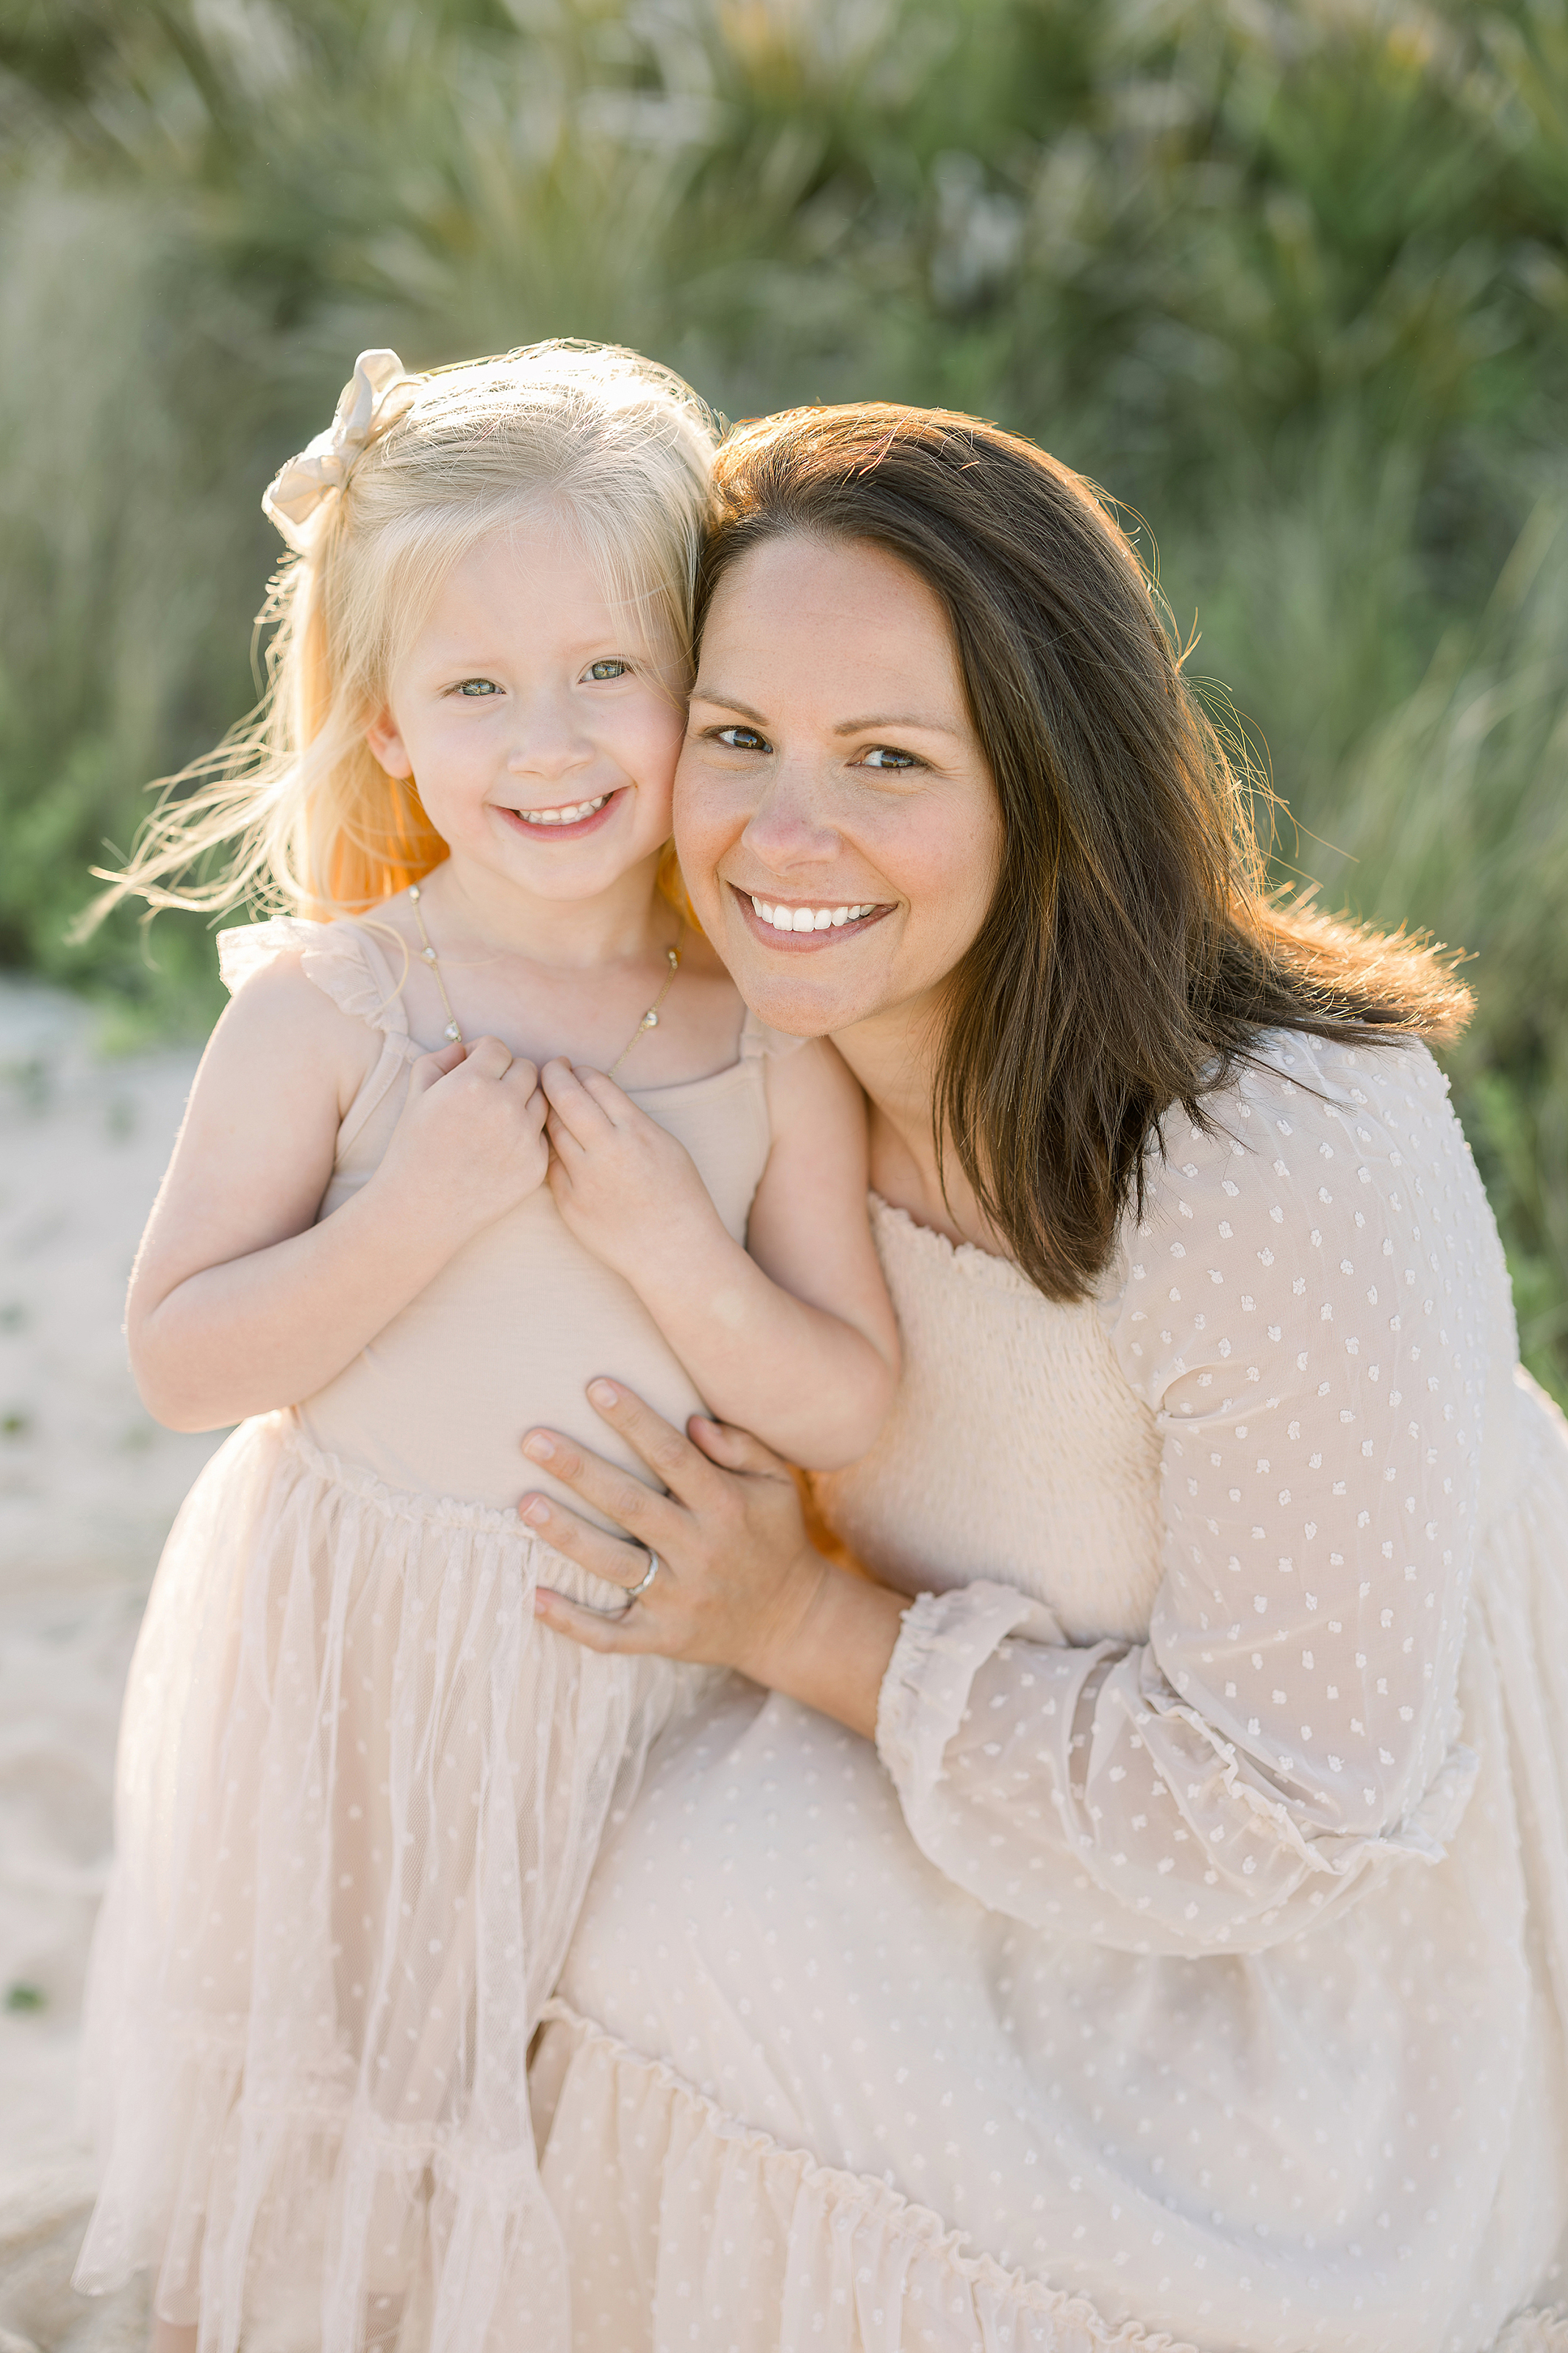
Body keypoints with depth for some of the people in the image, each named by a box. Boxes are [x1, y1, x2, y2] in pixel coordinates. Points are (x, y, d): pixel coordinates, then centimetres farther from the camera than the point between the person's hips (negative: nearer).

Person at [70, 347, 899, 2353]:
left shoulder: (770, 1044, -8)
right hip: (346, 1684, -1)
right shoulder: (325, 1007, -13)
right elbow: (181, 1358, -13)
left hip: (631, 1690, 2)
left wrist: (663, 1235, -22)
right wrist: (423, 1203, -25)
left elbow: (845, 1409, -6)